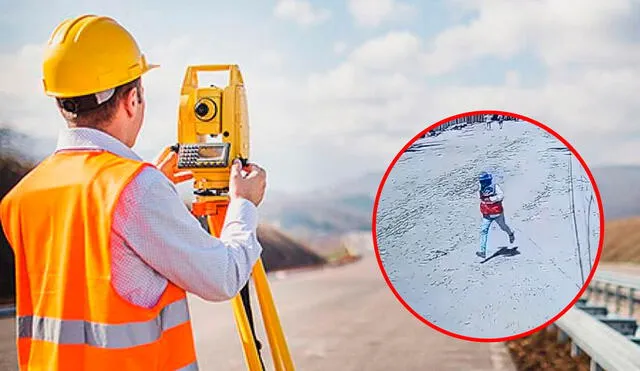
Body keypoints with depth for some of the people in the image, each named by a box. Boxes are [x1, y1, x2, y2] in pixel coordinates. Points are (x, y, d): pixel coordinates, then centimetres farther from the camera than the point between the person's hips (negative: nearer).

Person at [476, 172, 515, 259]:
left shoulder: (495, 187, -18)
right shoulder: (481, 189, -1)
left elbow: (501, 196, -33)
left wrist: (491, 199, -38)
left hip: (497, 213, -4)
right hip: (487, 215, 4)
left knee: (503, 226, 22)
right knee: (483, 231, -11)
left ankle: (510, 234, 58)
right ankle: (482, 252, -17)